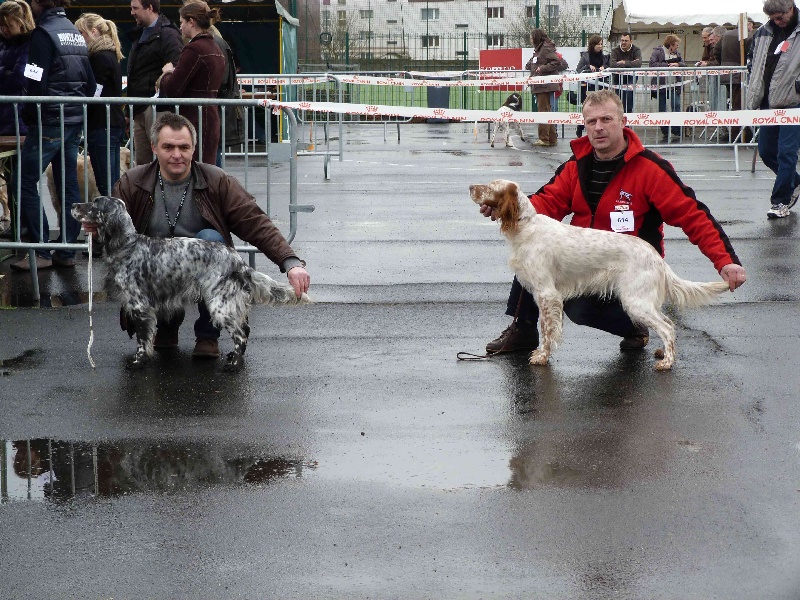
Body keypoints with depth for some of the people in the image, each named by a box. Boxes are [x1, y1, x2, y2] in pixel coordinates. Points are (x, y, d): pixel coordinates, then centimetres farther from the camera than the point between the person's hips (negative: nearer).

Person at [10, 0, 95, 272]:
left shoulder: (43, 33, -12)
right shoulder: (76, 33, 13)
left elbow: (36, 84, -16)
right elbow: (89, 83, 15)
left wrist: (28, 115, -3)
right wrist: (77, 108, 18)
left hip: (49, 120, -8)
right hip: (74, 122, 8)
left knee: (26, 182, -2)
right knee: (69, 184, 9)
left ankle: (42, 252, -5)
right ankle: (66, 251, 11)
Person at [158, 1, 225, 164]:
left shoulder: (193, 50, -14)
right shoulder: (217, 50, 14)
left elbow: (172, 90, -16)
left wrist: (168, 72, 4)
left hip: (194, 119, -9)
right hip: (211, 117, 9)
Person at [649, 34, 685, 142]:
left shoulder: (676, 53, 15)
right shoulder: (657, 52, -3)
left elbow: (684, 64, 11)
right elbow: (652, 64, -16)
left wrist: (678, 64, -11)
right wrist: (667, 65, -18)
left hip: (674, 85, 3)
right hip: (661, 85, -3)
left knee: (676, 107, -9)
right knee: (662, 110, 3)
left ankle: (676, 131, -7)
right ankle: (665, 133, 10)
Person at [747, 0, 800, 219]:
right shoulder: (763, 32, 8)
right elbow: (753, 62, 19)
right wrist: (754, 95, 13)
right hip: (767, 104, 6)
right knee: (766, 152, 12)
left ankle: (781, 201, 3)